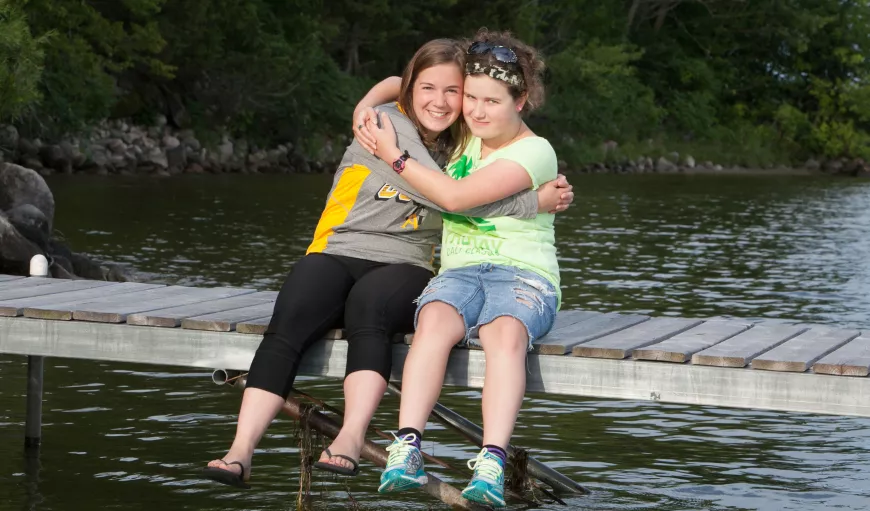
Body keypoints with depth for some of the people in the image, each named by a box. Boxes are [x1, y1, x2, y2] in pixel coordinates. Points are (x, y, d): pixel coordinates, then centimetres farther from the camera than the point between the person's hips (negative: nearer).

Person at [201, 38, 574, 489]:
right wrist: (532, 203, -11)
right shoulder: (385, 123, -3)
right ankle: (240, 452, -38)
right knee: (288, 323, -31)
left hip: (404, 267, 1)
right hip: (337, 253, -1)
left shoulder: (460, 148, 15)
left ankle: (350, 441, -52)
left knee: (366, 304, -35)